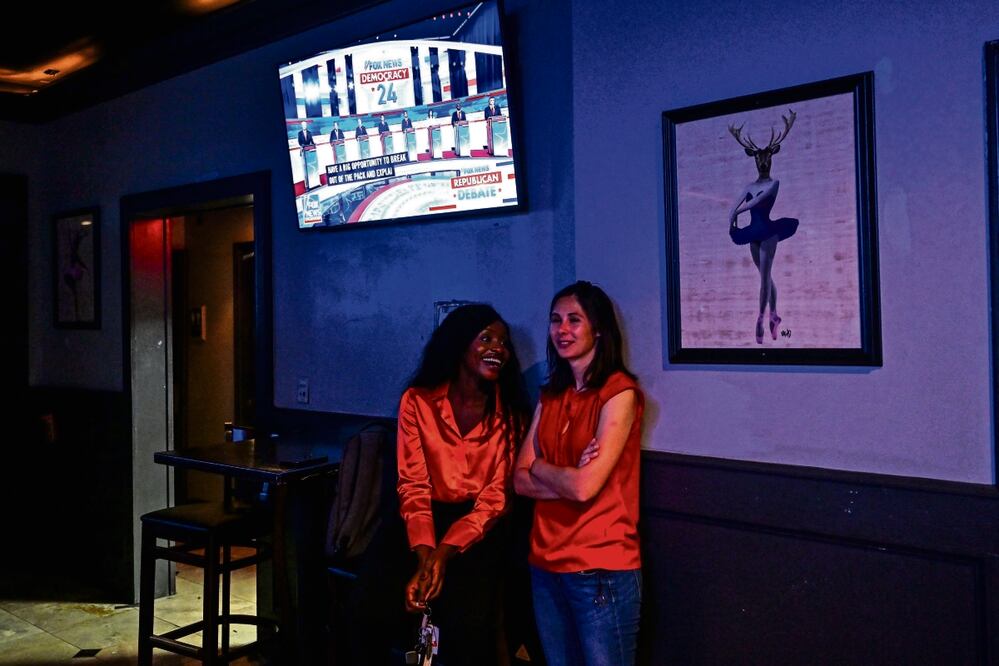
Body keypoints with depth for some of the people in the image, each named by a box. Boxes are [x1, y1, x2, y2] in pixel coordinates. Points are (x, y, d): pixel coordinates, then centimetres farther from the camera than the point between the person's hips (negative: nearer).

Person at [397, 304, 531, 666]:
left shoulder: (510, 412, 0)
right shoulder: (418, 401, -3)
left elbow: (495, 497, -6)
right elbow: (413, 485, -7)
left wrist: (444, 553, -20)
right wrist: (425, 555, -23)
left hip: (478, 527, 0)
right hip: (426, 518, 1)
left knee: (468, 622, -24)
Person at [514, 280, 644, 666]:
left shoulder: (619, 391, -12)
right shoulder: (551, 396, 9)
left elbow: (585, 486, -20)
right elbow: (521, 481, 3)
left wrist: (539, 466, -2)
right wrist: (570, 476, -14)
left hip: (601, 571, -6)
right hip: (545, 565, 7)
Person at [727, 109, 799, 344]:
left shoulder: (774, 183, -1)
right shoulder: (749, 186, 14)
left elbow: (760, 200, -17)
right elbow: (735, 207, 4)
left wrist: (739, 211, -17)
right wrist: (731, 222, -14)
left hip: (768, 231, -6)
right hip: (753, 232, 6)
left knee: (765, 276, -12)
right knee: (766, 277, 11)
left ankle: (761, 319, -16)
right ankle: (774, 316, 19)